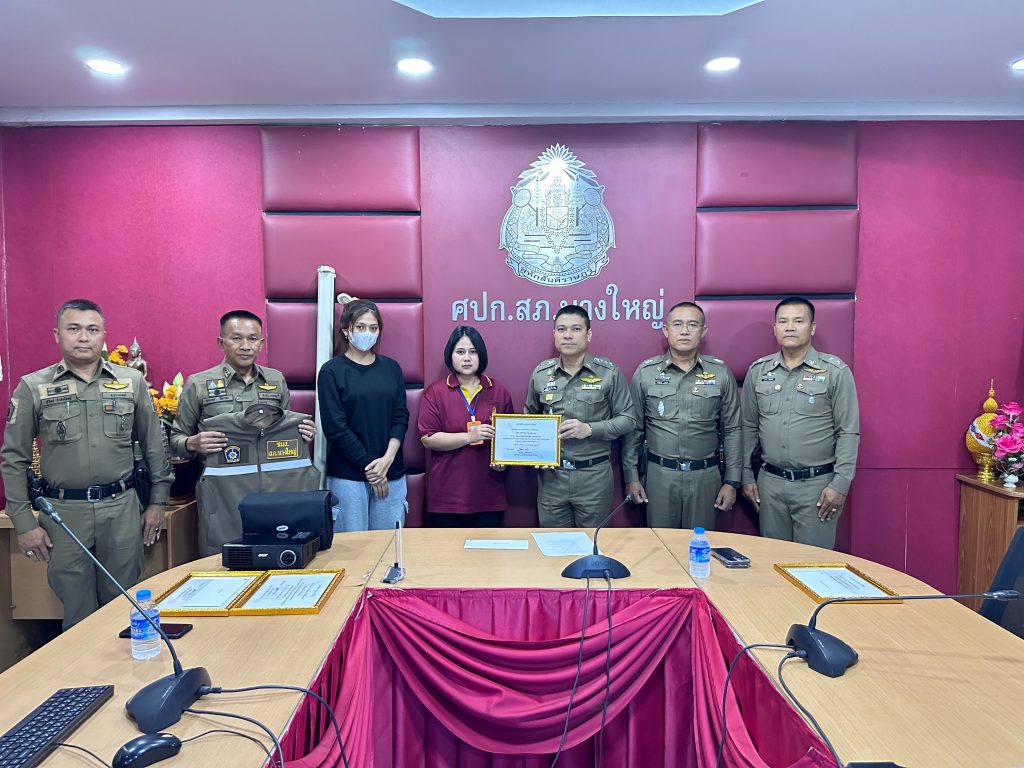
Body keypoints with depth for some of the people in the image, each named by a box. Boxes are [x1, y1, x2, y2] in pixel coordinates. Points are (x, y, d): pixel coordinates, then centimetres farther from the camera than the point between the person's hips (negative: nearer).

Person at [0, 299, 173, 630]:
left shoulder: (132, 382, 4)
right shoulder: (33, 388, 1)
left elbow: (154, 445, 8)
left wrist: (158, 502, 7)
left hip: (122, 508, 1)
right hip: (63, 512, 0)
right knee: (78, 615, 10)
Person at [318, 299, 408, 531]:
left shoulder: (391, 368, 10)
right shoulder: (332, 371, -1)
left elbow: (401, 417, 5)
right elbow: (335, 427, -7)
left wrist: (387, 458, -9)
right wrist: (368, 465, -10)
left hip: (391, 473, 3)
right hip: (348, 476, -3)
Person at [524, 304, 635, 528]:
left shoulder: (609, 372, -4)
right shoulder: (540, 373, 3)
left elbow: (627, 420, -1)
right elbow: (530, 417, 15)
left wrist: (590, 429, -15)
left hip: (595, 475, -2)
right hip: (551, 475, 2)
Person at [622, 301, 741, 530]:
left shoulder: (721, 373, 1)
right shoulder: (645, 372, 0)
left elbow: (732, 430, 4)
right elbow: (633, 428, 4)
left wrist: (732, 482, 1)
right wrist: (631, 476, 2)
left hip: (705, 476, 0)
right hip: (659, 474, 0)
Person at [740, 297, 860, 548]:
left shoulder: (835, 371, -4)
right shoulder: (758, 371, 6)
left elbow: (848, 432, -5)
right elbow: (748, 427, 10)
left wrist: (841, 483, -9)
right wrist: (746, 476, 8)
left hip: (817, 484, -3)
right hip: (770, 482, 3)